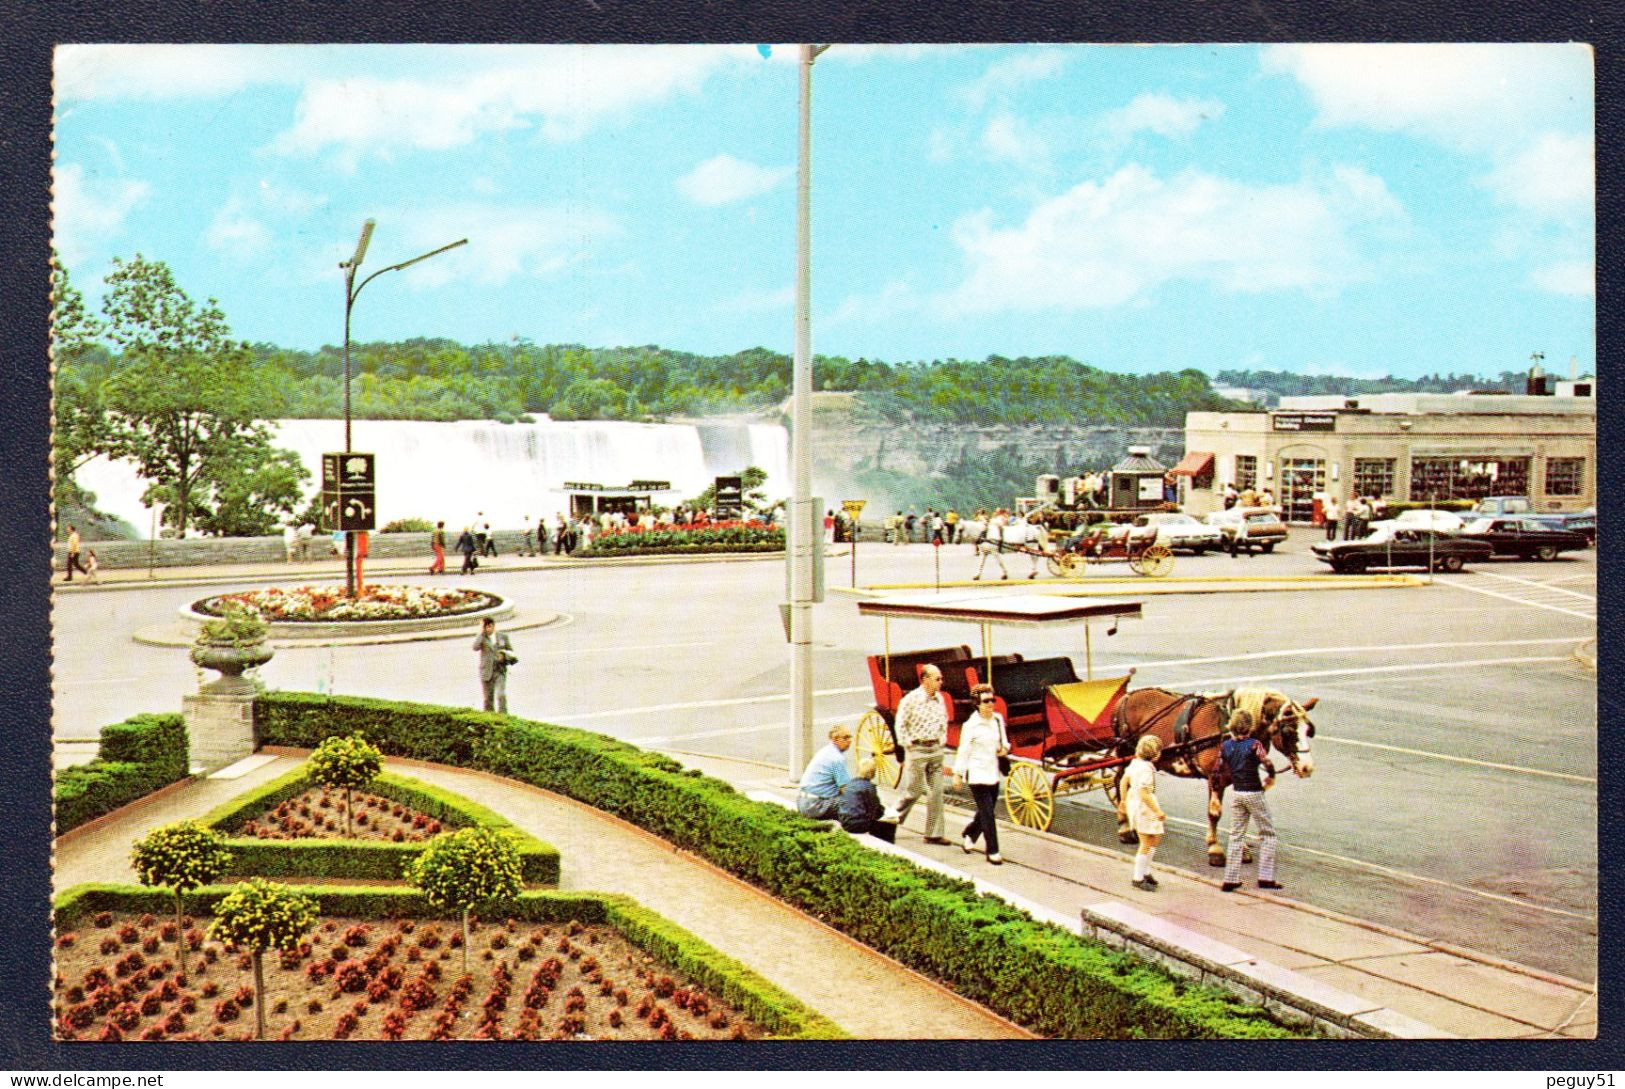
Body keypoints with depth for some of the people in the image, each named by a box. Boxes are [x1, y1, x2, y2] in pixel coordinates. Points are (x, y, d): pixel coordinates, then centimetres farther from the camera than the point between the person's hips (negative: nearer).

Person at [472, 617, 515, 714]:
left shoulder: (503, 636, 8)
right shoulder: (481, 637, 4)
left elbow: (511, 651, 15)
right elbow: (475, 648, -16)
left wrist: (504, 655, -6)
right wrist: (482, 633, -12)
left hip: (500, 670, -1)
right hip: (486, 672, 1)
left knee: (501, 695, -16)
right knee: (488, 698, 4)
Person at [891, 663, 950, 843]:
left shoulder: (939, 699, 6)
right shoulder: (910, 699, -12)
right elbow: (900, 724, -8)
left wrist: (942, 739, 12)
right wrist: (908, 744, -8)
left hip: (936, 750, 6)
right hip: (918, 750, -5)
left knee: (936, 792, 3)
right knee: (913, 791, 0)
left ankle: (933, 834, 8)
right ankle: (893, 819, 23)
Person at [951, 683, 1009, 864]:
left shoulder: (998, 719, 5)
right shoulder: (971, 725, -12)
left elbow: (1003, 741, 19)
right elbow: (963, 750, -7)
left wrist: (1004, 749, -4)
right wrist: (958, 773, -4)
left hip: (993, 773, 7)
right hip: (977, 773, -6)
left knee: (985, 811, 16)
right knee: (987, 813, -7)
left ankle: (968, 835, 41)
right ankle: (993, 851, 0)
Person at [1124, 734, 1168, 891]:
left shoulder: (1135, 762, 5)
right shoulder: (1146, 768, -23)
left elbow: (1124, 781, 15)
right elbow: (1144, 792, -28)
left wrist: (1124, 800, 27)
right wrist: (1158, 811, -24)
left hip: (1134, 803, 10)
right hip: (1144, 807, -10)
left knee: (1156, 838, 20)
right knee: (1146, 844, 2)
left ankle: (1145, 871, 27)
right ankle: (1138, 878, 12)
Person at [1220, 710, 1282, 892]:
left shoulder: (1225, 746, 1)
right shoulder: (1254, 744, -12)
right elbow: (1268, 765, -22)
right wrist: (1271, 778, -3)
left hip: (1236, 793, 5)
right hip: (1254, 794, -5)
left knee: (1235, 835, 11)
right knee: (1267, 833, 9)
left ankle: (1230, 879, 10)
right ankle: (1265, 877, 4)